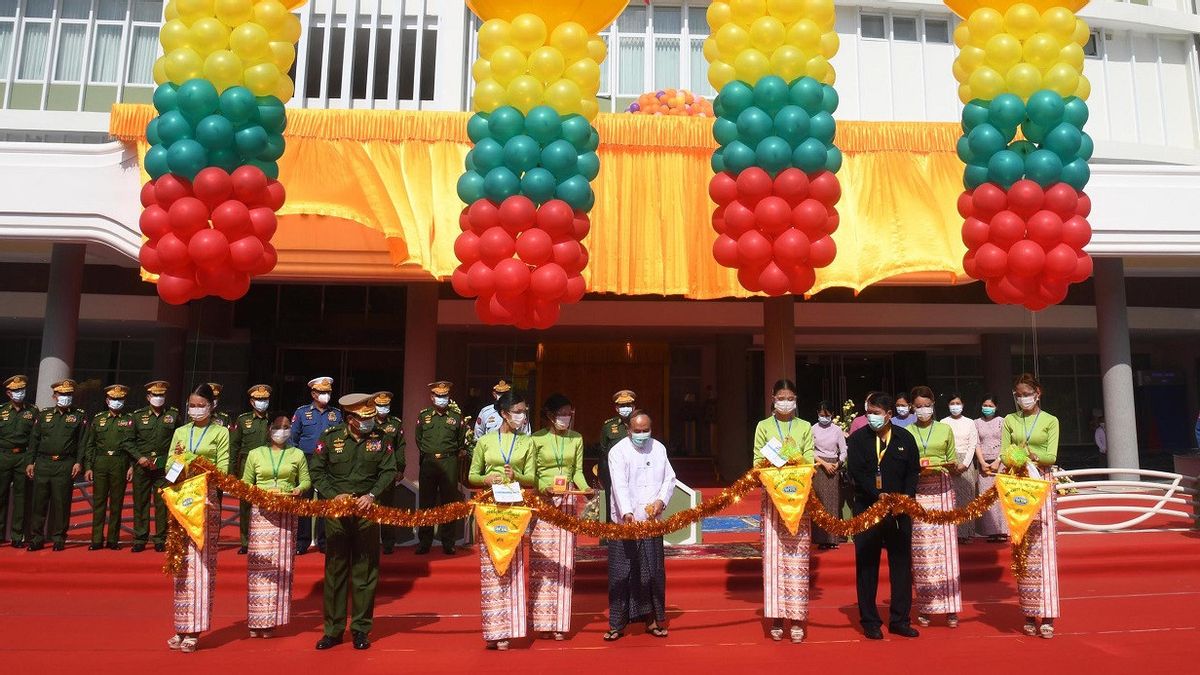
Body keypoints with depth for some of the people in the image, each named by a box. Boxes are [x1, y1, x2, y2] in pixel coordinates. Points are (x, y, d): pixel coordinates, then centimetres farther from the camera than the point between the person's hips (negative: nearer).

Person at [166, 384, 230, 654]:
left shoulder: (220, 432, 4)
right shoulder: (180, 432, 15)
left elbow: (222, 469, -2)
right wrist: (178, 458, -11)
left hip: (206, 499, -3)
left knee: (202, 562, -2)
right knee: (182, 562, 4)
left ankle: (194, 630, 2)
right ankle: (182, 628, 11)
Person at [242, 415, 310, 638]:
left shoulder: (297, 455, 11)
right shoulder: (255, 454, 11)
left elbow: (306, 481, 11)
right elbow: (245, 483, 12)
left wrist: (297, 490, -10)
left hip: (286, 513, 0)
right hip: (261, 512, 0)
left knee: (282, 565, 0)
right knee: (259, 564, -4)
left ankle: (273, 619, 7)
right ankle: (257, 620, 3)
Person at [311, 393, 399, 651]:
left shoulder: (380, 439, -1)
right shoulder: (331, 436, -2)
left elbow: (389, 471, 1)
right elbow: (316, 470, 3)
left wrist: (372, 495, -13)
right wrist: (333, 495, -10)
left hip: (367, 511, 0)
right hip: (337, 512, 0)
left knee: (366, 571, 4)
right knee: (335, 571, 7)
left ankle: (361, 629, 15)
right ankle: (333, 630, 18)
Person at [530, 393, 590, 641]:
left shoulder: (576, 438, 9)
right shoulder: (537, 439, -1)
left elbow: (578, 472, 9)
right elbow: (531, 475, 0)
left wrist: (586, 488, -10)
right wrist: (543, 489, -18)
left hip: (568, 503, 3)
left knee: (564, 561, 3)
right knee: (542, 562, -3)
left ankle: (560, 622, 9)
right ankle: (543, 620, 5)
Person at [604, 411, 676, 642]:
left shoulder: (659, 448, 11)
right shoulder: (618, 452, -5)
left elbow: (670, 478, 11)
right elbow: (619, 485, -17)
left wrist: (661, 500, -7)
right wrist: (627, 513, -30)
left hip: (651, 520, 4)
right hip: (625, 521, -4)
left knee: (654, 570, 9)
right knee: (621, 573, 0)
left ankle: (652, 619, 22)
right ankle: (617, 624, 10)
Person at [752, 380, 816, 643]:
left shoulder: (805, 428, 12)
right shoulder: (763, 426, 9)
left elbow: (810, 462, 3)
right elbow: (757, 463, 4)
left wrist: (798, 461, -18)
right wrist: (767, 462, -17)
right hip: (773, 498, 0)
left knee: (797, 557, -2)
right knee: (773, 555, -1)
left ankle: (797, 618, 1)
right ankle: (776, 618, 5)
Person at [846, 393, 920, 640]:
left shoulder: (905, 438, 5)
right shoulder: (858, 439, 0)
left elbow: (913, 472, 5)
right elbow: (856, 473, -8)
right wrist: (881, 497, -18)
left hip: (899, 510, 2)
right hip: (867, 510, -2)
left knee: (901, 564, 6)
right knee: (867, 566, 3)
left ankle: (900, 620, 17)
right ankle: (870, 622, 12)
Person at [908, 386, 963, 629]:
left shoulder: (945, 430, 10)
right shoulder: (906, 433, 7)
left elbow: (954, 466, 12)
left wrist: (953, 467, -10)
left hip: (942, 492, 1)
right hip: (917, 493, -1)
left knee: (945, 547, -2)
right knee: (921, 551, -1)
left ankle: (950, 608, 5)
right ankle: (924, 607, 7)